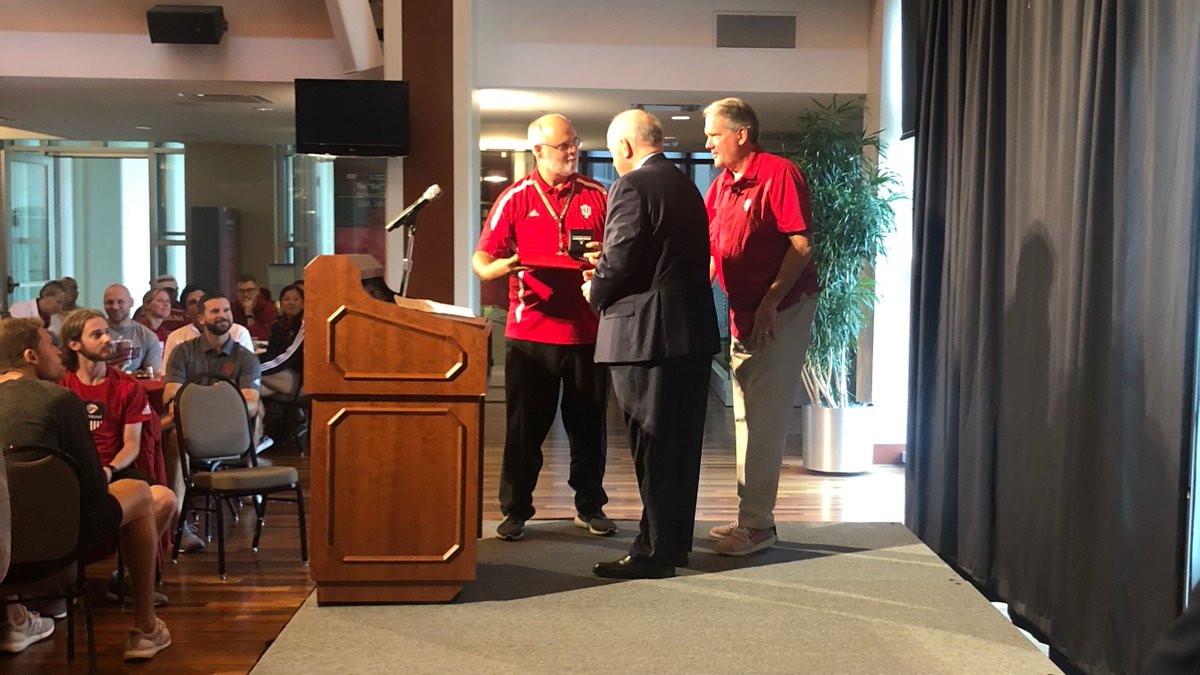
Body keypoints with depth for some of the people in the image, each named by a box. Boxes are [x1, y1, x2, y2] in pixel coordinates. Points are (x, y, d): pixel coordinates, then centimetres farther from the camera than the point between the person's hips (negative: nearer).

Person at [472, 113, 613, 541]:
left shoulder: (598, 197, 8)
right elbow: (481, 261, 0)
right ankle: (516, 510, 16)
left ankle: (590, 506, 23)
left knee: (588, 425, 9)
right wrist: (502, 266, -22)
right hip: (531, 331, -1)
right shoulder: (516, 199, 4)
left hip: (587, 330, 1)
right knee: (524, 427, 4)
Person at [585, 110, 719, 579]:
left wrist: (595, 292, 2)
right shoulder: (687, 188, 15)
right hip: (694, 329, 9)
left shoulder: (632, 187, -13)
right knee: (682, 442, 14)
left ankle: (654, 551, 4)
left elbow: (619, 260, -18)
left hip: (646, 333, -9)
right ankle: (676, 542, 24)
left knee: (653, 448, -3)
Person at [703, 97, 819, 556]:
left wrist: (770, 302, -22)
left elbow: (802, 246, -17)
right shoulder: (720, 186, 13)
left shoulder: (779, 174, -12)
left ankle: (758, 523, -2)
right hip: (742, 312, 9)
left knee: (764, 415, -8)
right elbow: (712, 251, 17)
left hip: (781, 311, -9)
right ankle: (751, 516, 22)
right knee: (746, 414, 13)